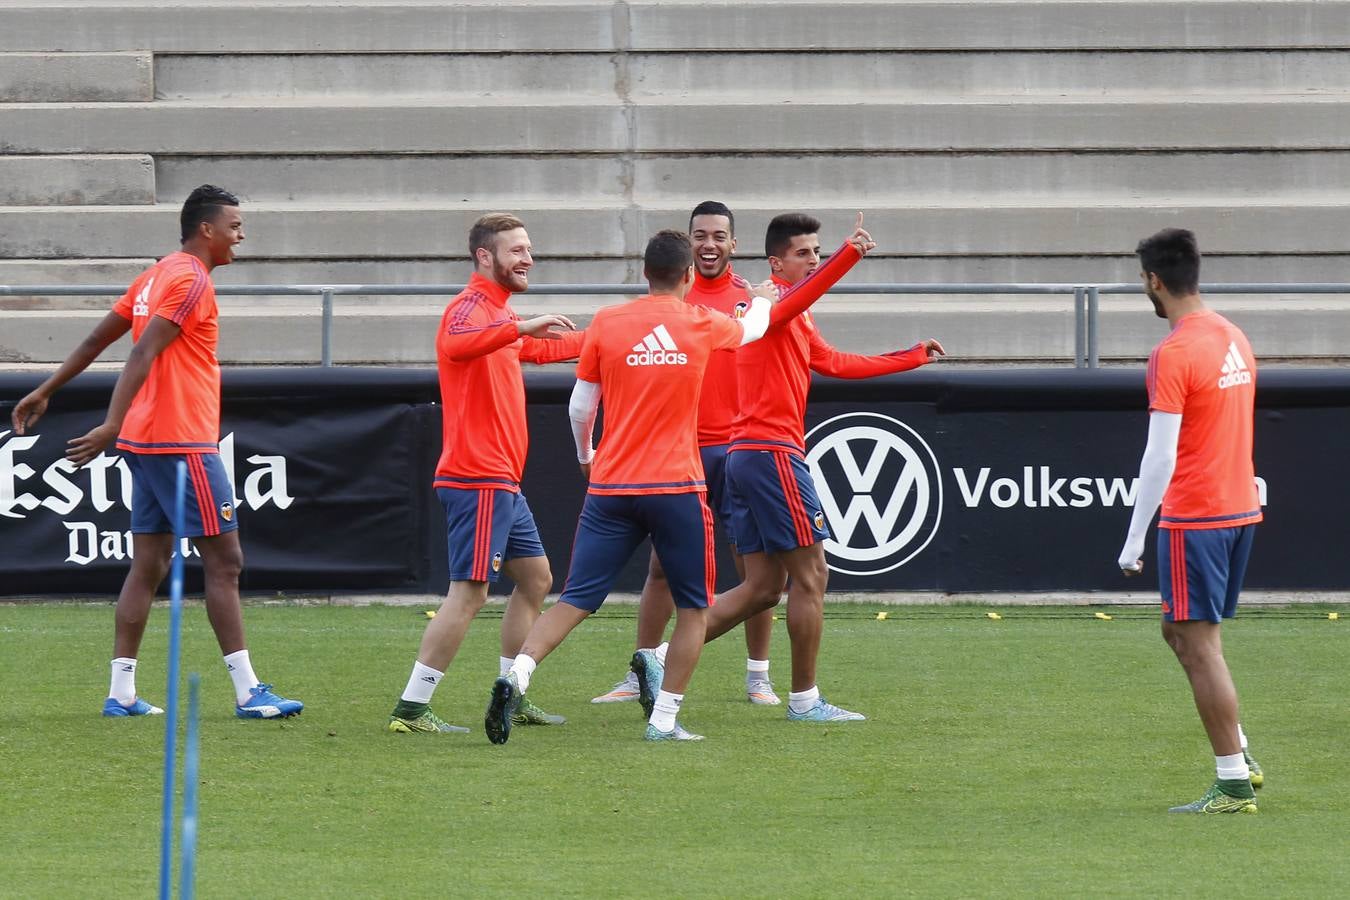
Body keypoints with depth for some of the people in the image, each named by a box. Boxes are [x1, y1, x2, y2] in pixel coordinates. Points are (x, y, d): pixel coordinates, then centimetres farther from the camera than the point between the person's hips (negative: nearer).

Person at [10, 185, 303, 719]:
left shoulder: (158, 275, 16)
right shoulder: (191, 280, -13)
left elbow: (96, 340, 20)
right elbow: (142, 354, -22)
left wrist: (45, 392, 25)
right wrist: (114, 425, -29)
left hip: (146, 441, 10)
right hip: (182, 443, -10)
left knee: (149, 566, 8)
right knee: (224, 562, -7)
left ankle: (121, 694, 6)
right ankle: (248, 693, -8)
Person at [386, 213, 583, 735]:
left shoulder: (502, 315, 20)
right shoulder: (472, 306, -12)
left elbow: (538, 349, 42)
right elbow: (456, 344, -37)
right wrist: (521, 326, -45)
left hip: (502, 482, 11)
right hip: (478, 479, -11)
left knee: (535, 579, 16)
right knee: (469, 593, -12)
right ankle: (410, 711, -13)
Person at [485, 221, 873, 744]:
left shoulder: (606, 323, 2)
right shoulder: (703, 326, 2)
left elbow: (579, 407, 8)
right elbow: (754, 328, 25)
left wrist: (585, 455, 27)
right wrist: (761, 299, 49)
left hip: (610, 486, 2)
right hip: (676, 487, -2)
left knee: (575, 602, 1)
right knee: (693, 607, 11)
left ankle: (517, 676, -20)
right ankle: (664, 718, 5)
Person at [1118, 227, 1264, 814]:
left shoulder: (1173, 355, -16)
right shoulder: (1234, 339, 10)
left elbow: (1161, 456, -19)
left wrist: (1134, 540, -15)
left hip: (1193, 517, -9)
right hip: (1241, 507, 9)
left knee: (1198, 644, -2)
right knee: (1181, 632, 19)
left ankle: (1234, 785, -1)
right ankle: (1238, 758, 16)